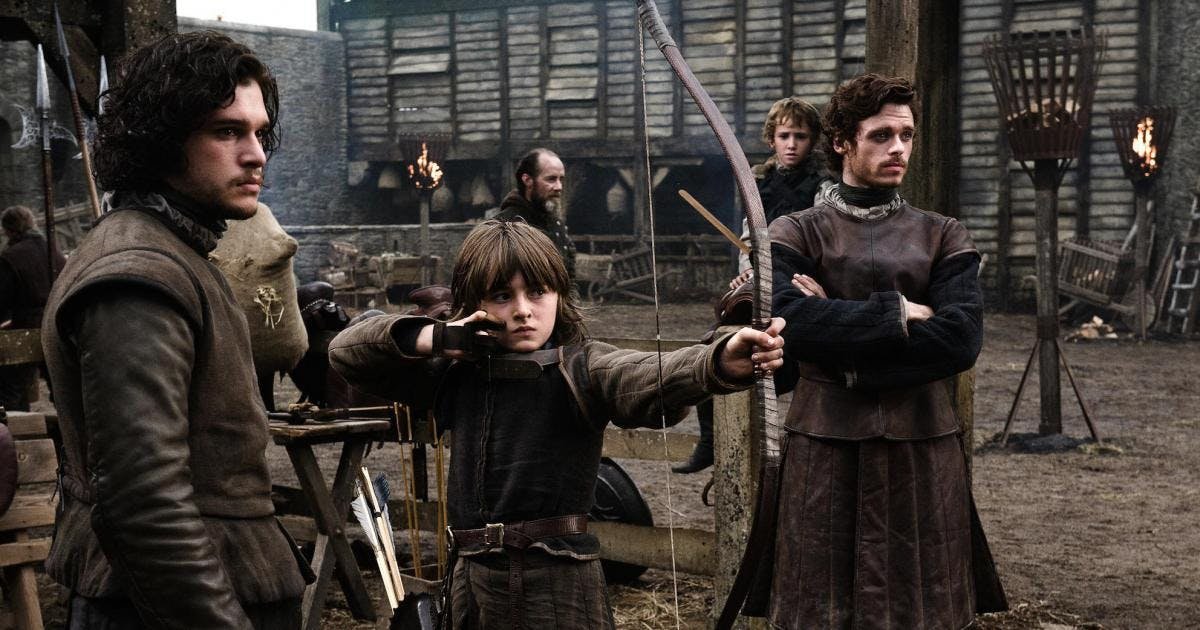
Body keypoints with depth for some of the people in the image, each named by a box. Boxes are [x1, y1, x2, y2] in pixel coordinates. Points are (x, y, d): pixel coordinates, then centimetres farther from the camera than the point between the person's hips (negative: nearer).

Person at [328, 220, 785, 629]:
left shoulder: (582, 369, -8)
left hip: (560, 580, -4)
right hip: (473, 579, 4)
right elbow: (346, 352, 9)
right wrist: (431, 338, -8)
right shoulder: (453, 373, 5)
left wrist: (721, 362, -50)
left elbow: (652, 378, -29)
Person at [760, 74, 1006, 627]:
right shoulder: (795, 233, 3)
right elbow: (792, 326, -17)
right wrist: (899, 314, -14)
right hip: (826, 449, -1)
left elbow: (962, 340, -10)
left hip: (923, 450, 2)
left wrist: (841, 325, -12)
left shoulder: (943, 236, 7)